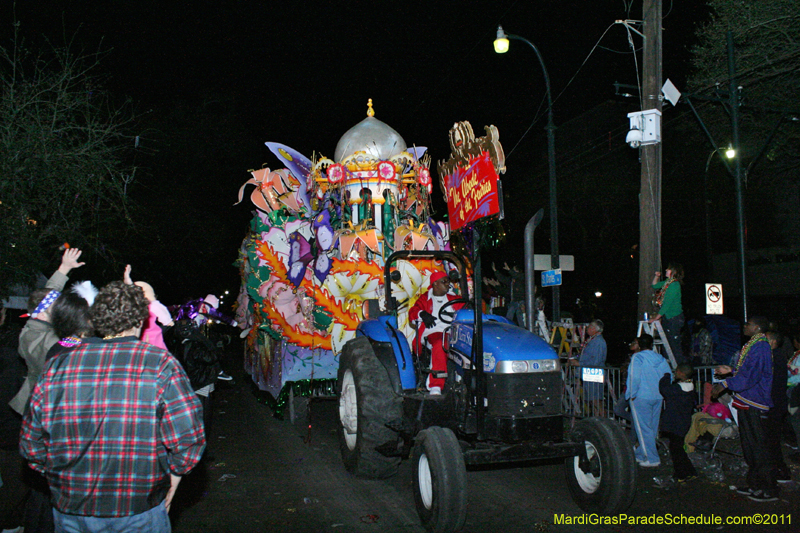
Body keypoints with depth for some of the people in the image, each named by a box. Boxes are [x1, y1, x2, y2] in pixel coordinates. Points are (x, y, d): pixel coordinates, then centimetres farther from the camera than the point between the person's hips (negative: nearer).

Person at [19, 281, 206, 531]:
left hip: (70, 512, 3)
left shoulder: (57, 366, -2)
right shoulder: (161, 363, -12)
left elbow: (31, 444, 4)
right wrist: (171, 482, 0)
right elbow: (188, 438, -17)